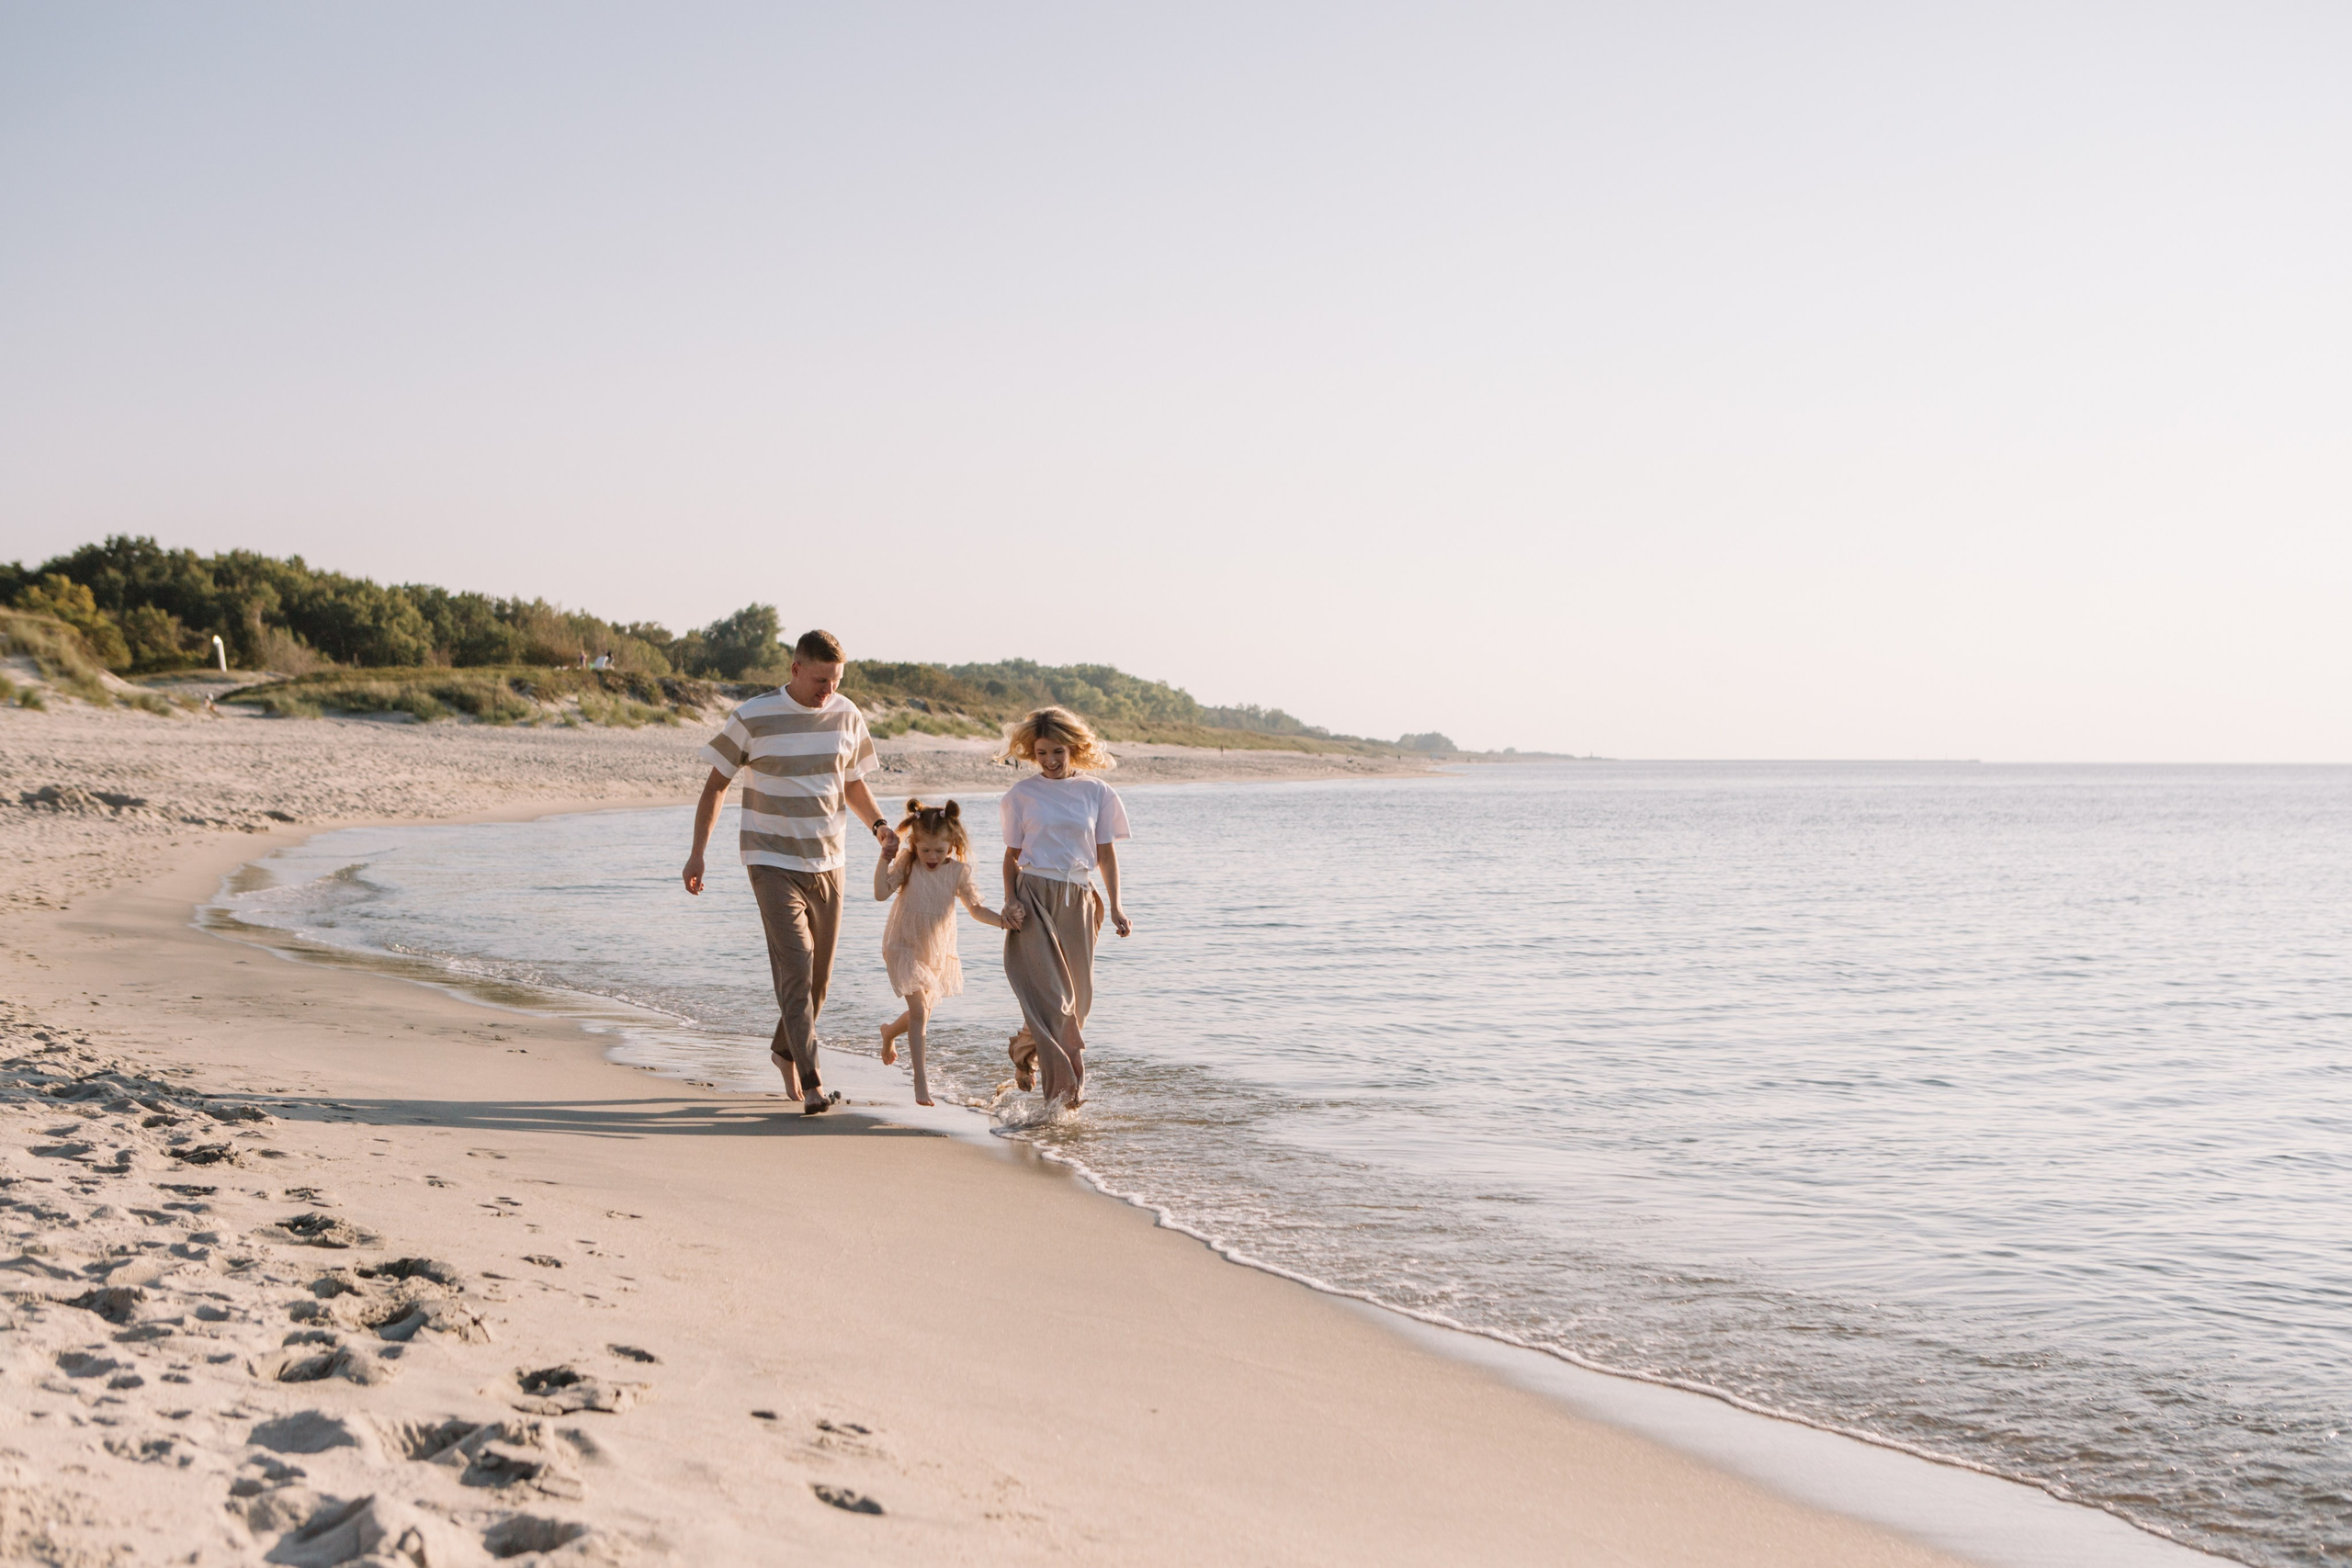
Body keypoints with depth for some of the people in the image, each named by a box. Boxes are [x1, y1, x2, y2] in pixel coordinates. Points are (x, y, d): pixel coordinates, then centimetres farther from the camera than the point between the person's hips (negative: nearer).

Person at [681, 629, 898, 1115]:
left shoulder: (847, 716, 3)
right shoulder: (753, 718, -9)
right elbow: (717, 784, -1)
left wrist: (879, 826, -3)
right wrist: (698, 852, -5)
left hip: (827, 863, 5)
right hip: (773, 861, -5)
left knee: (819, 972, 11)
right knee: (795, 966, -14)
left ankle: (785, 1049, 35)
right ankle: (811, 1082, -15)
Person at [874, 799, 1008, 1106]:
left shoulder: (958, 871, -7)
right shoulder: (907, 864, -10)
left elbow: (975, 908, -6)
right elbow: (881, 892, -19)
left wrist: (1000, 920, -22)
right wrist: (885, 858, -27)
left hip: (938, 951, 4)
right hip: (905, 948, -4)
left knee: (923, 1011, 16)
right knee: (918, 1010, -13)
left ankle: (889, 1032, 49)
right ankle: (920, 1078, -7)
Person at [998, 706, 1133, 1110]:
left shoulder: (1096, 793, 7)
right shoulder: (1022, 794, 4)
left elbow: (1106, 854, 10)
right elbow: (1012, 855, 8)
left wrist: (1114, 908, 3)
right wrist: (1010, 901, -6)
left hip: (1078, 901, 3)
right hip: (1034, 898, -2)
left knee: (1077, 997, 6)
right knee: (1049, 994, -12)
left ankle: (1025, 1052, 28)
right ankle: (1065, 1085, -10)